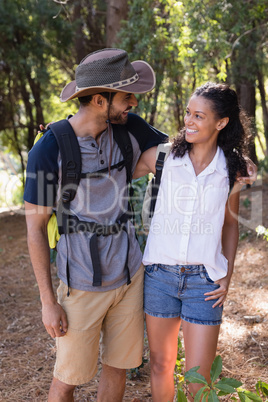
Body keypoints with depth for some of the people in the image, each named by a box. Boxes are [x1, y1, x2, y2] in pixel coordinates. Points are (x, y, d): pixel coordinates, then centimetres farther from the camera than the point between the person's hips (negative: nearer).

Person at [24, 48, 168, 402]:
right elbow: (35, 228, -11)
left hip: (129, 275, 5)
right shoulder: (48, 151, -17)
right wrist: (48, 302, -9)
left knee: (118, 366, 18)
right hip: (82, 284, -4)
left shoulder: (129, 128, -4)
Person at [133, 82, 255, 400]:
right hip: (160, 275, 1)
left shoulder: (231, 169, -2)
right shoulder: (163, 156, -4)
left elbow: (230, 223, 10)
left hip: (204, 279, 0)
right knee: (161, 365, 15)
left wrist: (227, 276, 2)